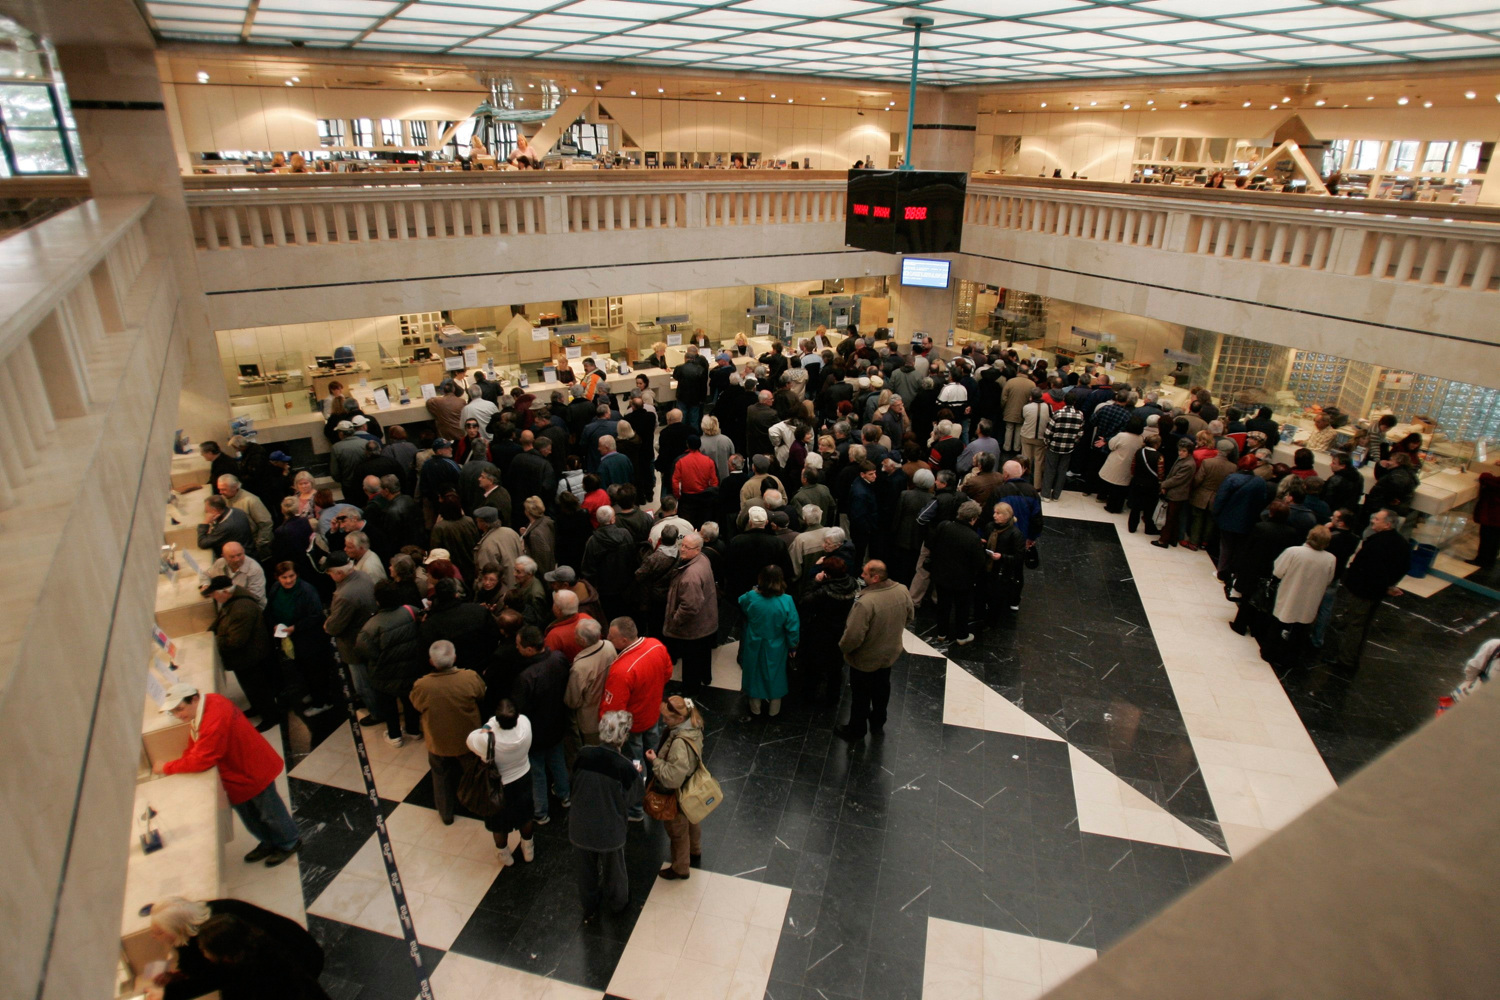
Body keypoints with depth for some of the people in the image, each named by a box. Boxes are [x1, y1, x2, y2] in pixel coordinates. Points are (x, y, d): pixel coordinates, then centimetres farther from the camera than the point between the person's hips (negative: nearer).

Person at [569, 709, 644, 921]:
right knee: (613, 870, 27)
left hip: (580, 829, 2)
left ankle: (589, 911, 50)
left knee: (586, 871, 27)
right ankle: (617, 903, 52)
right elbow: (635, 798, -12)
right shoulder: (625, 767, -27)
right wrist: (636, 773, 5)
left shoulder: (584, 755, -18)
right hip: (609, 833, -2)